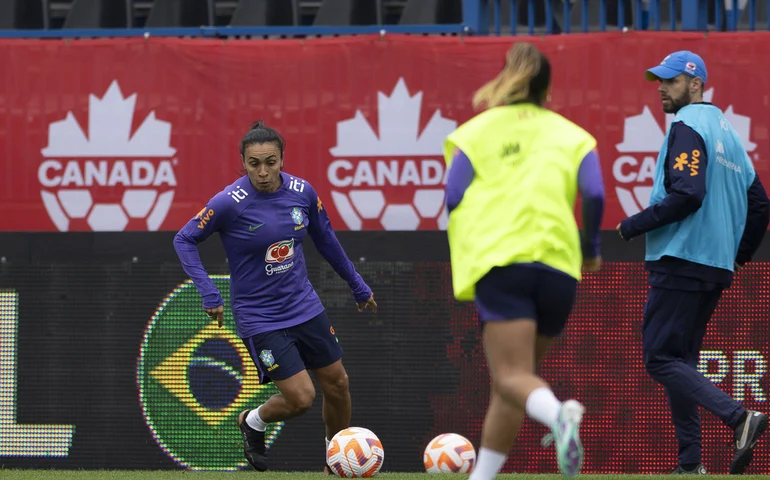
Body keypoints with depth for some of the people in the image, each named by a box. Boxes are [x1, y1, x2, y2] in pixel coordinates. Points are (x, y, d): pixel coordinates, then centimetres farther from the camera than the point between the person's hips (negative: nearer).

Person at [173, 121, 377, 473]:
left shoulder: (302, 192, -6)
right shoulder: (230, 203, -20)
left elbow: (324, 239, 11)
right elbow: (184, 240, -10)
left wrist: (357, 285, 19)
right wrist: (208, 293, -19)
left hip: (304, 306, 5)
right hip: (259, 318, -5)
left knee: (337, 383, 10)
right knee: (300, 397, -9)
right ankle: (253, 423, 23)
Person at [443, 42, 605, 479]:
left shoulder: (476, 131, 14)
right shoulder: (571, 135, 16)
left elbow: (454, 197, 3)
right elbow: (594, 195, 1)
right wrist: (591, 248, 16)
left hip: (499, 261, -3)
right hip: (559, 261, 3)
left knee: (512, 377, -12)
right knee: (515, 378, 14)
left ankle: (559, 415, -44)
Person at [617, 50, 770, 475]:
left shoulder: (688, 127, -9)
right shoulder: (727, 132, 20)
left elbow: (687, 195, -22)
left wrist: (632, 226, -14)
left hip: (681, 261, -9)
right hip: (716, 267, 9)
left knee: (660, 358, -10)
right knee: (679, 360, 12)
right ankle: (690, 464, 6)